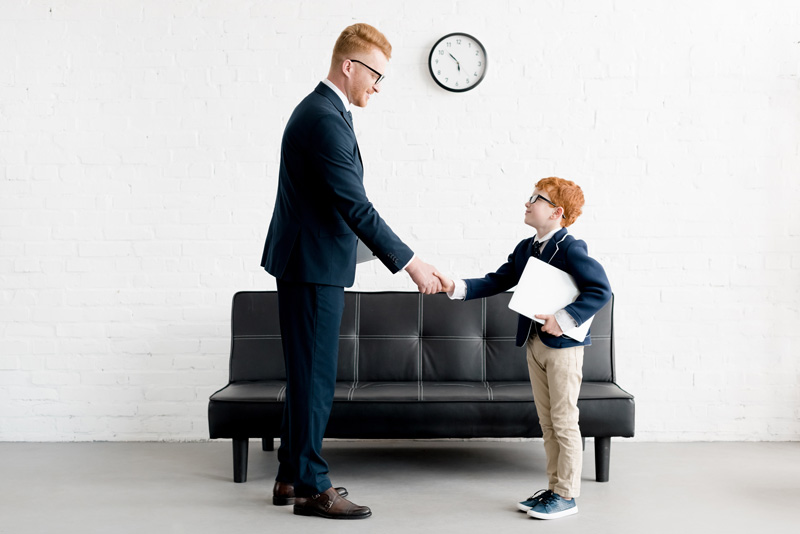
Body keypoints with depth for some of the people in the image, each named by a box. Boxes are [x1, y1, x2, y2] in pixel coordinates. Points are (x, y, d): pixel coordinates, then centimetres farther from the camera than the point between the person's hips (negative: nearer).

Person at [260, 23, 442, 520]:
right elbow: (355, 206, -23)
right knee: (314, 376, -3)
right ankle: (311, 487, 9)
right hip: (312, 266, -11)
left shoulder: (323, 111, 15)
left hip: (312, 263, 11)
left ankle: (292, 477, 25)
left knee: (310, 373, 15)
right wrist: (410, 263, -20)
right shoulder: (324, 119, -19)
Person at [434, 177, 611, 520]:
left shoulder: (571, 249, -14)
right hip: (534, 343, 8)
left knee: (564, 421, 0)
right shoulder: (525, 248, 11)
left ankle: (567, 496, 10)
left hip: (564, 345, -8)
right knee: (547, 422, 14)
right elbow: (496, 282, 12)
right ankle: (554, 488, 24)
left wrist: (564, 320, -24)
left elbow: (601, 290, -20)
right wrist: (456, 287, -1)